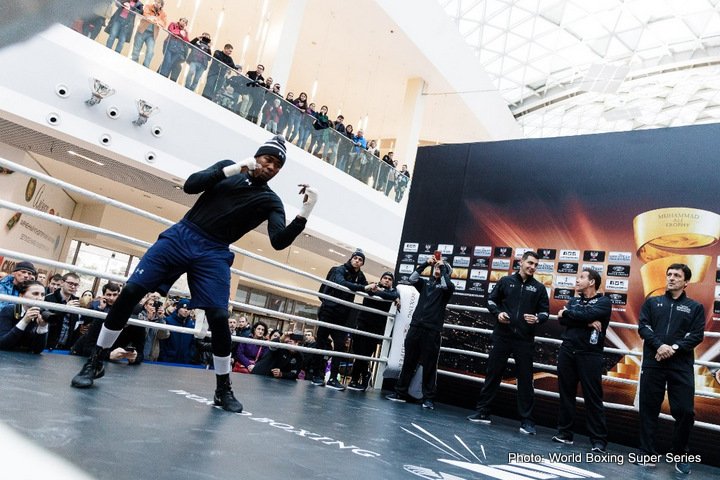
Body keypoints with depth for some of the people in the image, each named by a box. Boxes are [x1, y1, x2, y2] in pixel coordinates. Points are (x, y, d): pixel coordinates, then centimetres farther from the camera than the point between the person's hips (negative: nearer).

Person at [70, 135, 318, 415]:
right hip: (181, 236, 2)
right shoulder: (229, 168, 10)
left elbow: (279, 242, -11)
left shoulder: (270, 201, 3)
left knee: (219, 318, -12)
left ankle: (224, 389, 7)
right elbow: (190, 185, -3)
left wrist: (305, 213, -25)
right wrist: (230, 170, -14)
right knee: (131, 290, -6)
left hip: (214, 254, -1)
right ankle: (96, 362, 12)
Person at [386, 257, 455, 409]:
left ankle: (429, 398, 3)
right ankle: (400, 393, 14)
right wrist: (425, 264, -1)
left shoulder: (445, 287, 8)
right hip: (416, 326, 4)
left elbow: (448, 286, -15)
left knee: (429, 365, -2)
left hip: (433, 330, -3)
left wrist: (443, 266, -4)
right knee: (409, 361, 7)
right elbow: (411, 279, 2)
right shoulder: (425, 283, 17)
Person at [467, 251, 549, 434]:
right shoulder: (506, 281, 5)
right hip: (502, 336, 0)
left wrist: (537, 319, -14)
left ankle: (526, 421, 13)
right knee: (493, 374, 7)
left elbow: (545, 311, 8)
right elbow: (491, 300, 11)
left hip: (525, 339, 0)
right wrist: (498, 313, -8)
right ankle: (483, 412, 17)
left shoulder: (539, 288, 5)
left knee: (525, 379, 3)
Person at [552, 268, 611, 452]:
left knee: (593, 398, -2)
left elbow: (587, 314, -18)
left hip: (590, 355, -5)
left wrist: (567, 313, -3)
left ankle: (598, 440, 6)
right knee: (566, 393, 8)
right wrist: (587, 322, -14)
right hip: (567, 351, 5)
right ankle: (564, 433, 17)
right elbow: (562, 319, -3)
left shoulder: (604, 302, 1)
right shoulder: (573, 301, 16)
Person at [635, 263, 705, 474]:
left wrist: (675, 348, -15)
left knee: (685, 411, 0)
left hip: (681, 366, -1)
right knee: (648, 409, 5)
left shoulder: (695, 307, 10)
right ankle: (647, 454, 15)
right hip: (653, 363, 1)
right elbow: (643, 327, 2)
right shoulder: (652, 302, 12)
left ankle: (681, 456, 18)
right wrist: (659, 345, -15)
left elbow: (697, 335, -1)